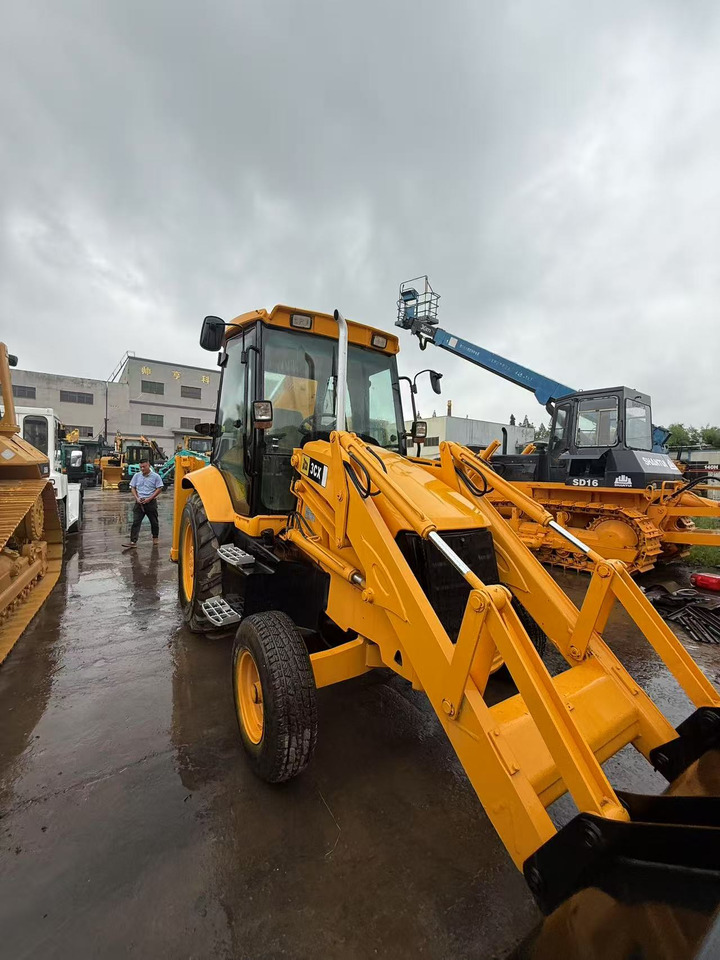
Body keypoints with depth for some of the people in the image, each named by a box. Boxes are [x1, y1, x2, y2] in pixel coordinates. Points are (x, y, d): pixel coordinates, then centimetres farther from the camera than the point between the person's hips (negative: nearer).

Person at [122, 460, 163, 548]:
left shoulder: (155, 476, -4)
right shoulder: (137, 476, 6)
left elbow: (159, 489, -6)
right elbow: (133, 488, 10)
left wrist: (149, 498, -13)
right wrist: (137, 498, -6)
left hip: (151, 502, -2)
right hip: (139, 502, 2)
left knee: (154, 521, 10)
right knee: (136, 522, -5)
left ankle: (155, 537, 30)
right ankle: (133, 541, -6)